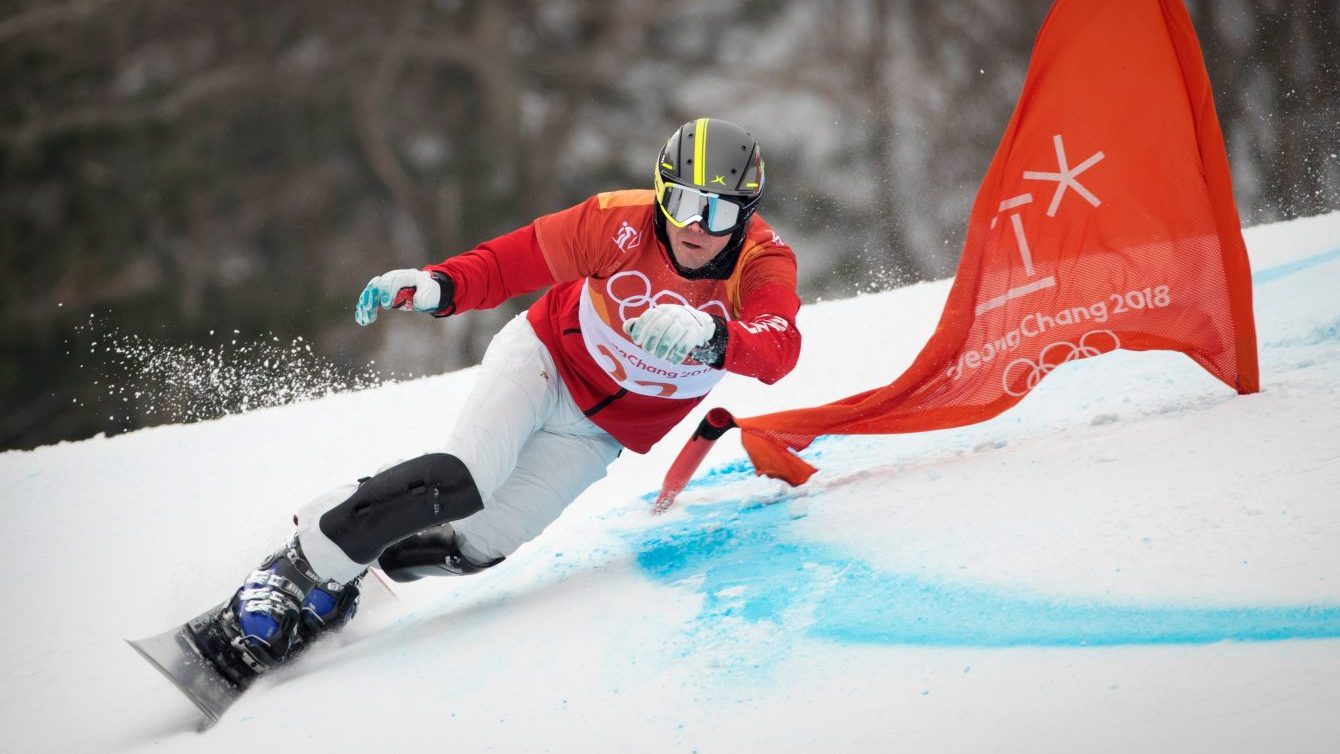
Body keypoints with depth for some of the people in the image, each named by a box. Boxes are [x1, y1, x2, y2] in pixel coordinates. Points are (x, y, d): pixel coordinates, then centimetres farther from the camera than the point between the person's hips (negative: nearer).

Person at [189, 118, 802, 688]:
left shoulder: (763, 263, -21)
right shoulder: (623, 222, -22)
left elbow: (779, 348, -40)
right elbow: (520, 258, -14)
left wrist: (708, 336, -59)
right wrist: (438, 286, -30)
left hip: (598, 431, 2)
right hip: (543, 360, -2)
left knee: (478, 543, -13)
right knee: (466, 478, -29)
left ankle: (328, 596, 7)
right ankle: (294, 573, -18)